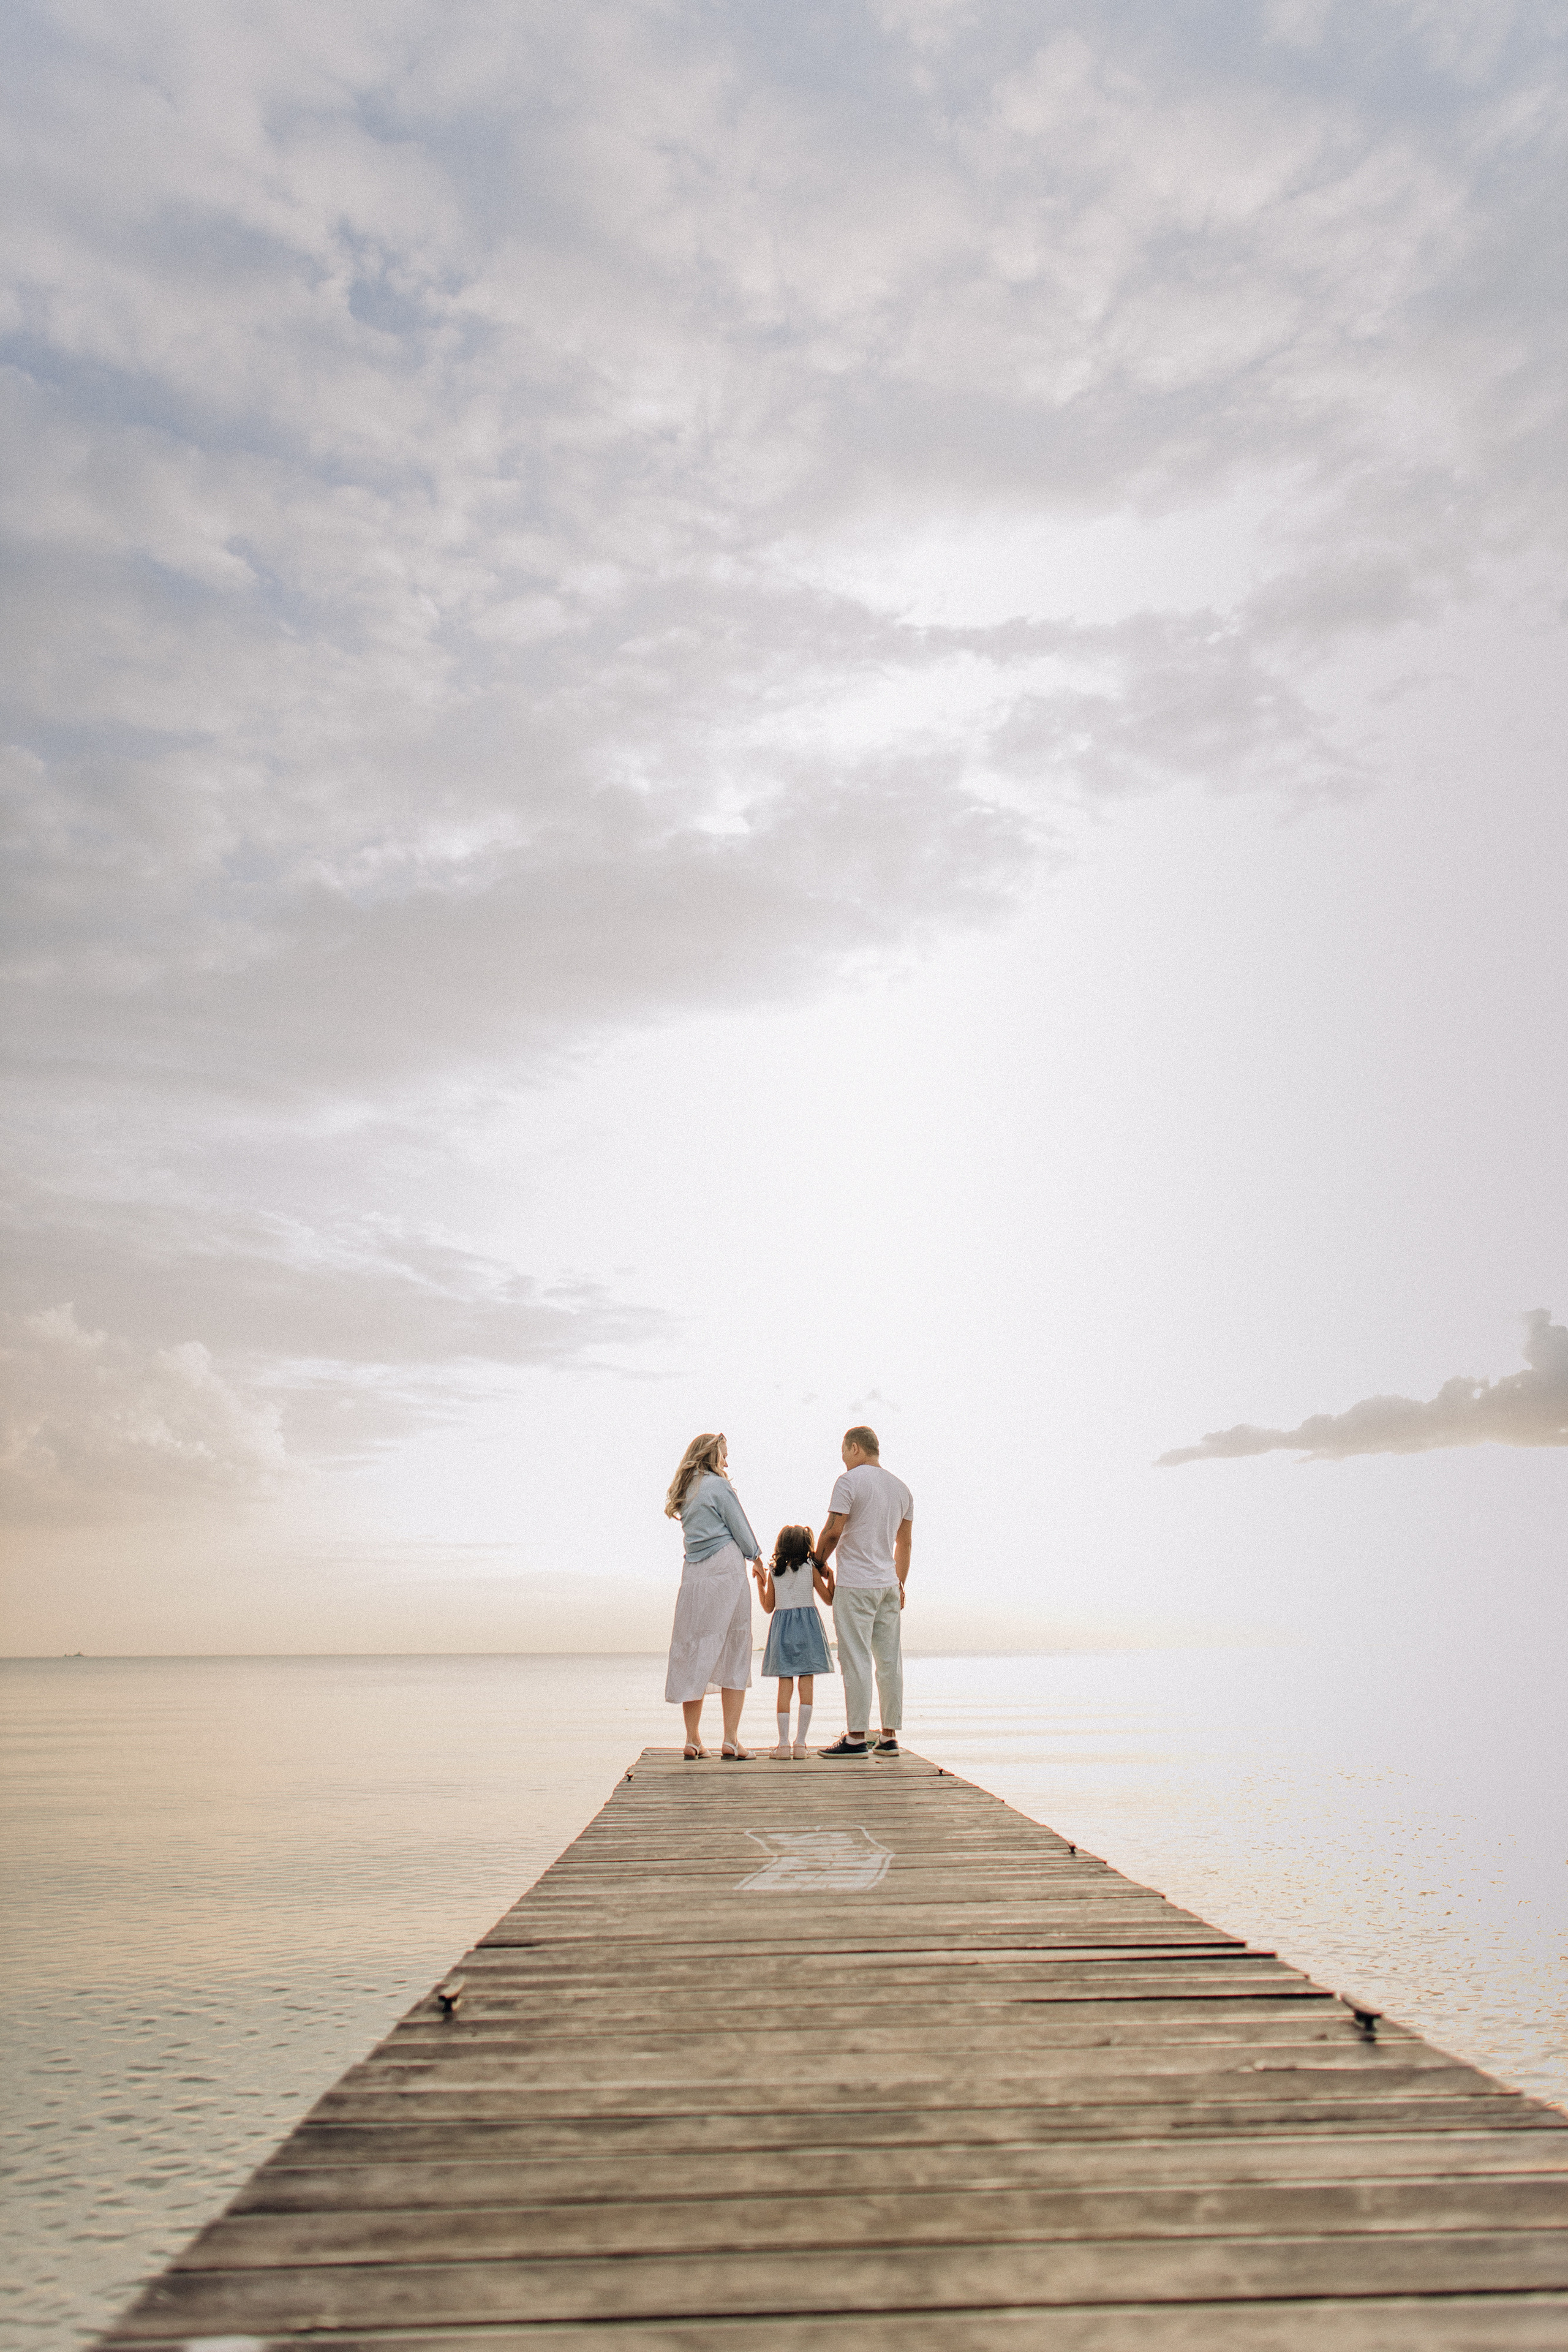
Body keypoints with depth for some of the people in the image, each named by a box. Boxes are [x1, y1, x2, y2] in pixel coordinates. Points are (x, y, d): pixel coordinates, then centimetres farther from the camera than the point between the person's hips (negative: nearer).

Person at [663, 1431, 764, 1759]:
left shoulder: (685, 1490, 16)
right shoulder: (719, 1486, -5)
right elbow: (742, 1531, -3)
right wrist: (757, 1560, 12)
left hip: (693, 1573, 6)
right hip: (726, 1570, -6)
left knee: (694, 1651, 9)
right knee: (735, 1655, 0)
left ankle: (693, 1739, 10)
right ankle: (731, 1741, -3)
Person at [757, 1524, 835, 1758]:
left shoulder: (774, 1572, 5)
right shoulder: (811, 1569, 0)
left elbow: (768, 1607, 11)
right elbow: (829, 1599, 2)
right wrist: (830, 1576, 13)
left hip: (782, 1626, 2)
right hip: (808, 1623, -2)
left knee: (785, 1685, 1)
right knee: (807, 1683, 1)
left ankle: (784, 1743, -4)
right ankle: (800, 1742, -2)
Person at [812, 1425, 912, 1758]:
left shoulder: (849, 1481, -8)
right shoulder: (901, 1488, 15)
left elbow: (833, 1532, -12)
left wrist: (819, 1563, 4)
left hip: (854, 1585, -7)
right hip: (888, 1586, 7)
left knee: (856, 1661, -5)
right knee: (889, 1661, 8)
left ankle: (856, 1738, -4)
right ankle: (889, 1738, 11)